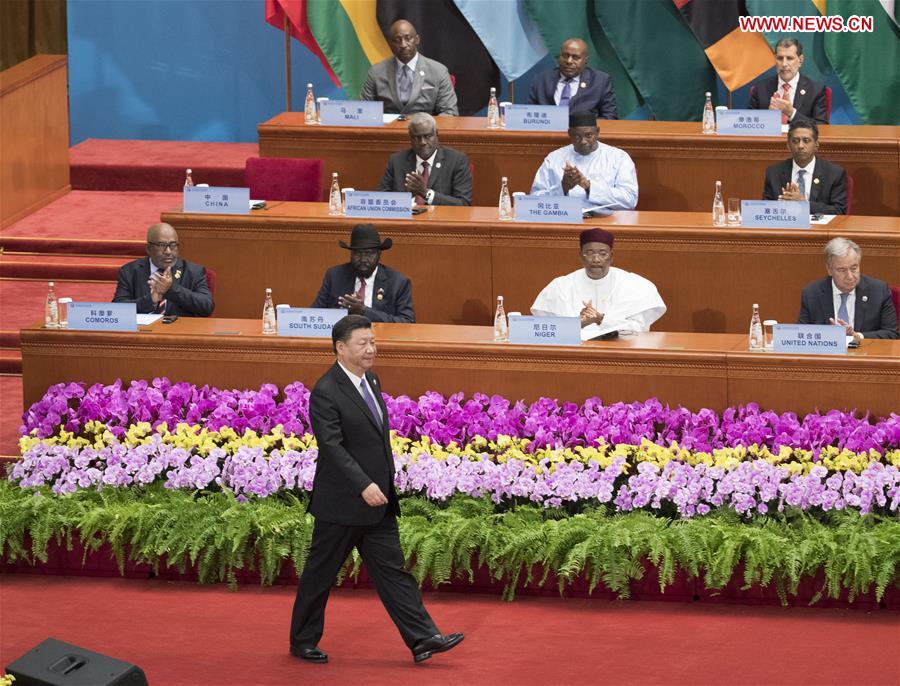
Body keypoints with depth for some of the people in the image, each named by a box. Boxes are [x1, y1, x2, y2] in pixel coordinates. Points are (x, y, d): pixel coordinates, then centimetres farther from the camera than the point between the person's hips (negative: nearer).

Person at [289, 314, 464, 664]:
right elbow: (332, 446, -24)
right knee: (320, 573, 5)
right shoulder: (326, 392, -16)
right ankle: (302, 642, 17)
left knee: (393, 570, 5)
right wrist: (364, 486, -30)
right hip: (342, 503, -8)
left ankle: (423, 639, 2)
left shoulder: (371, 380, 11)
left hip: (378, 501, 8)